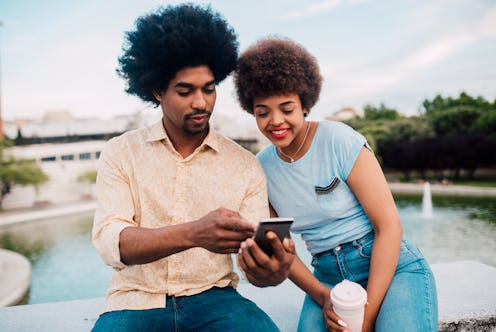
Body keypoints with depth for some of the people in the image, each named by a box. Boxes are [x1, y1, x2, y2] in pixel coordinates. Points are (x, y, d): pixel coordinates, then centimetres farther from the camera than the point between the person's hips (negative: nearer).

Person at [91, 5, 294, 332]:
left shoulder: (245, 165, -1)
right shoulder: (120, 154, -2)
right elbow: (109, 242, -16)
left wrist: (274, 270, -28)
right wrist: (193, 234, -35)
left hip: (213, 296, 1)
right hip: (137, 300, 0)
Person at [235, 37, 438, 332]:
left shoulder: (340, 141, -12)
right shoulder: (262, 167, 1)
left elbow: (389, 225, -13)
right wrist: (321, 296, -11)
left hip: (393, 267, -2)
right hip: (327, 277, 3)